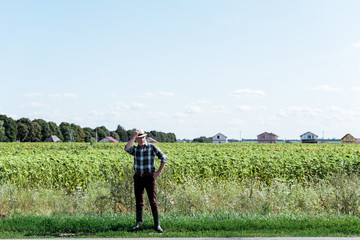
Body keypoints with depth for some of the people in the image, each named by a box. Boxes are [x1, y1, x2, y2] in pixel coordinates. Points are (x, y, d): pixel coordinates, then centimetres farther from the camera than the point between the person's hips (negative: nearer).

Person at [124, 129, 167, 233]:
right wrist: (134, 136, -17)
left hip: (149, 177, -3)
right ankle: (139, 223, 16)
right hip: (138, 177, 4)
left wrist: (159, 172, -4)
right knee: (139, 201, 7)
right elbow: (127, 148, -18)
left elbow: (164, 158, 1)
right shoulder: (135, 149, 5)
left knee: (153, 201, -5)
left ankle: (157, 225, -1)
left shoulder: (152, 147, -4)